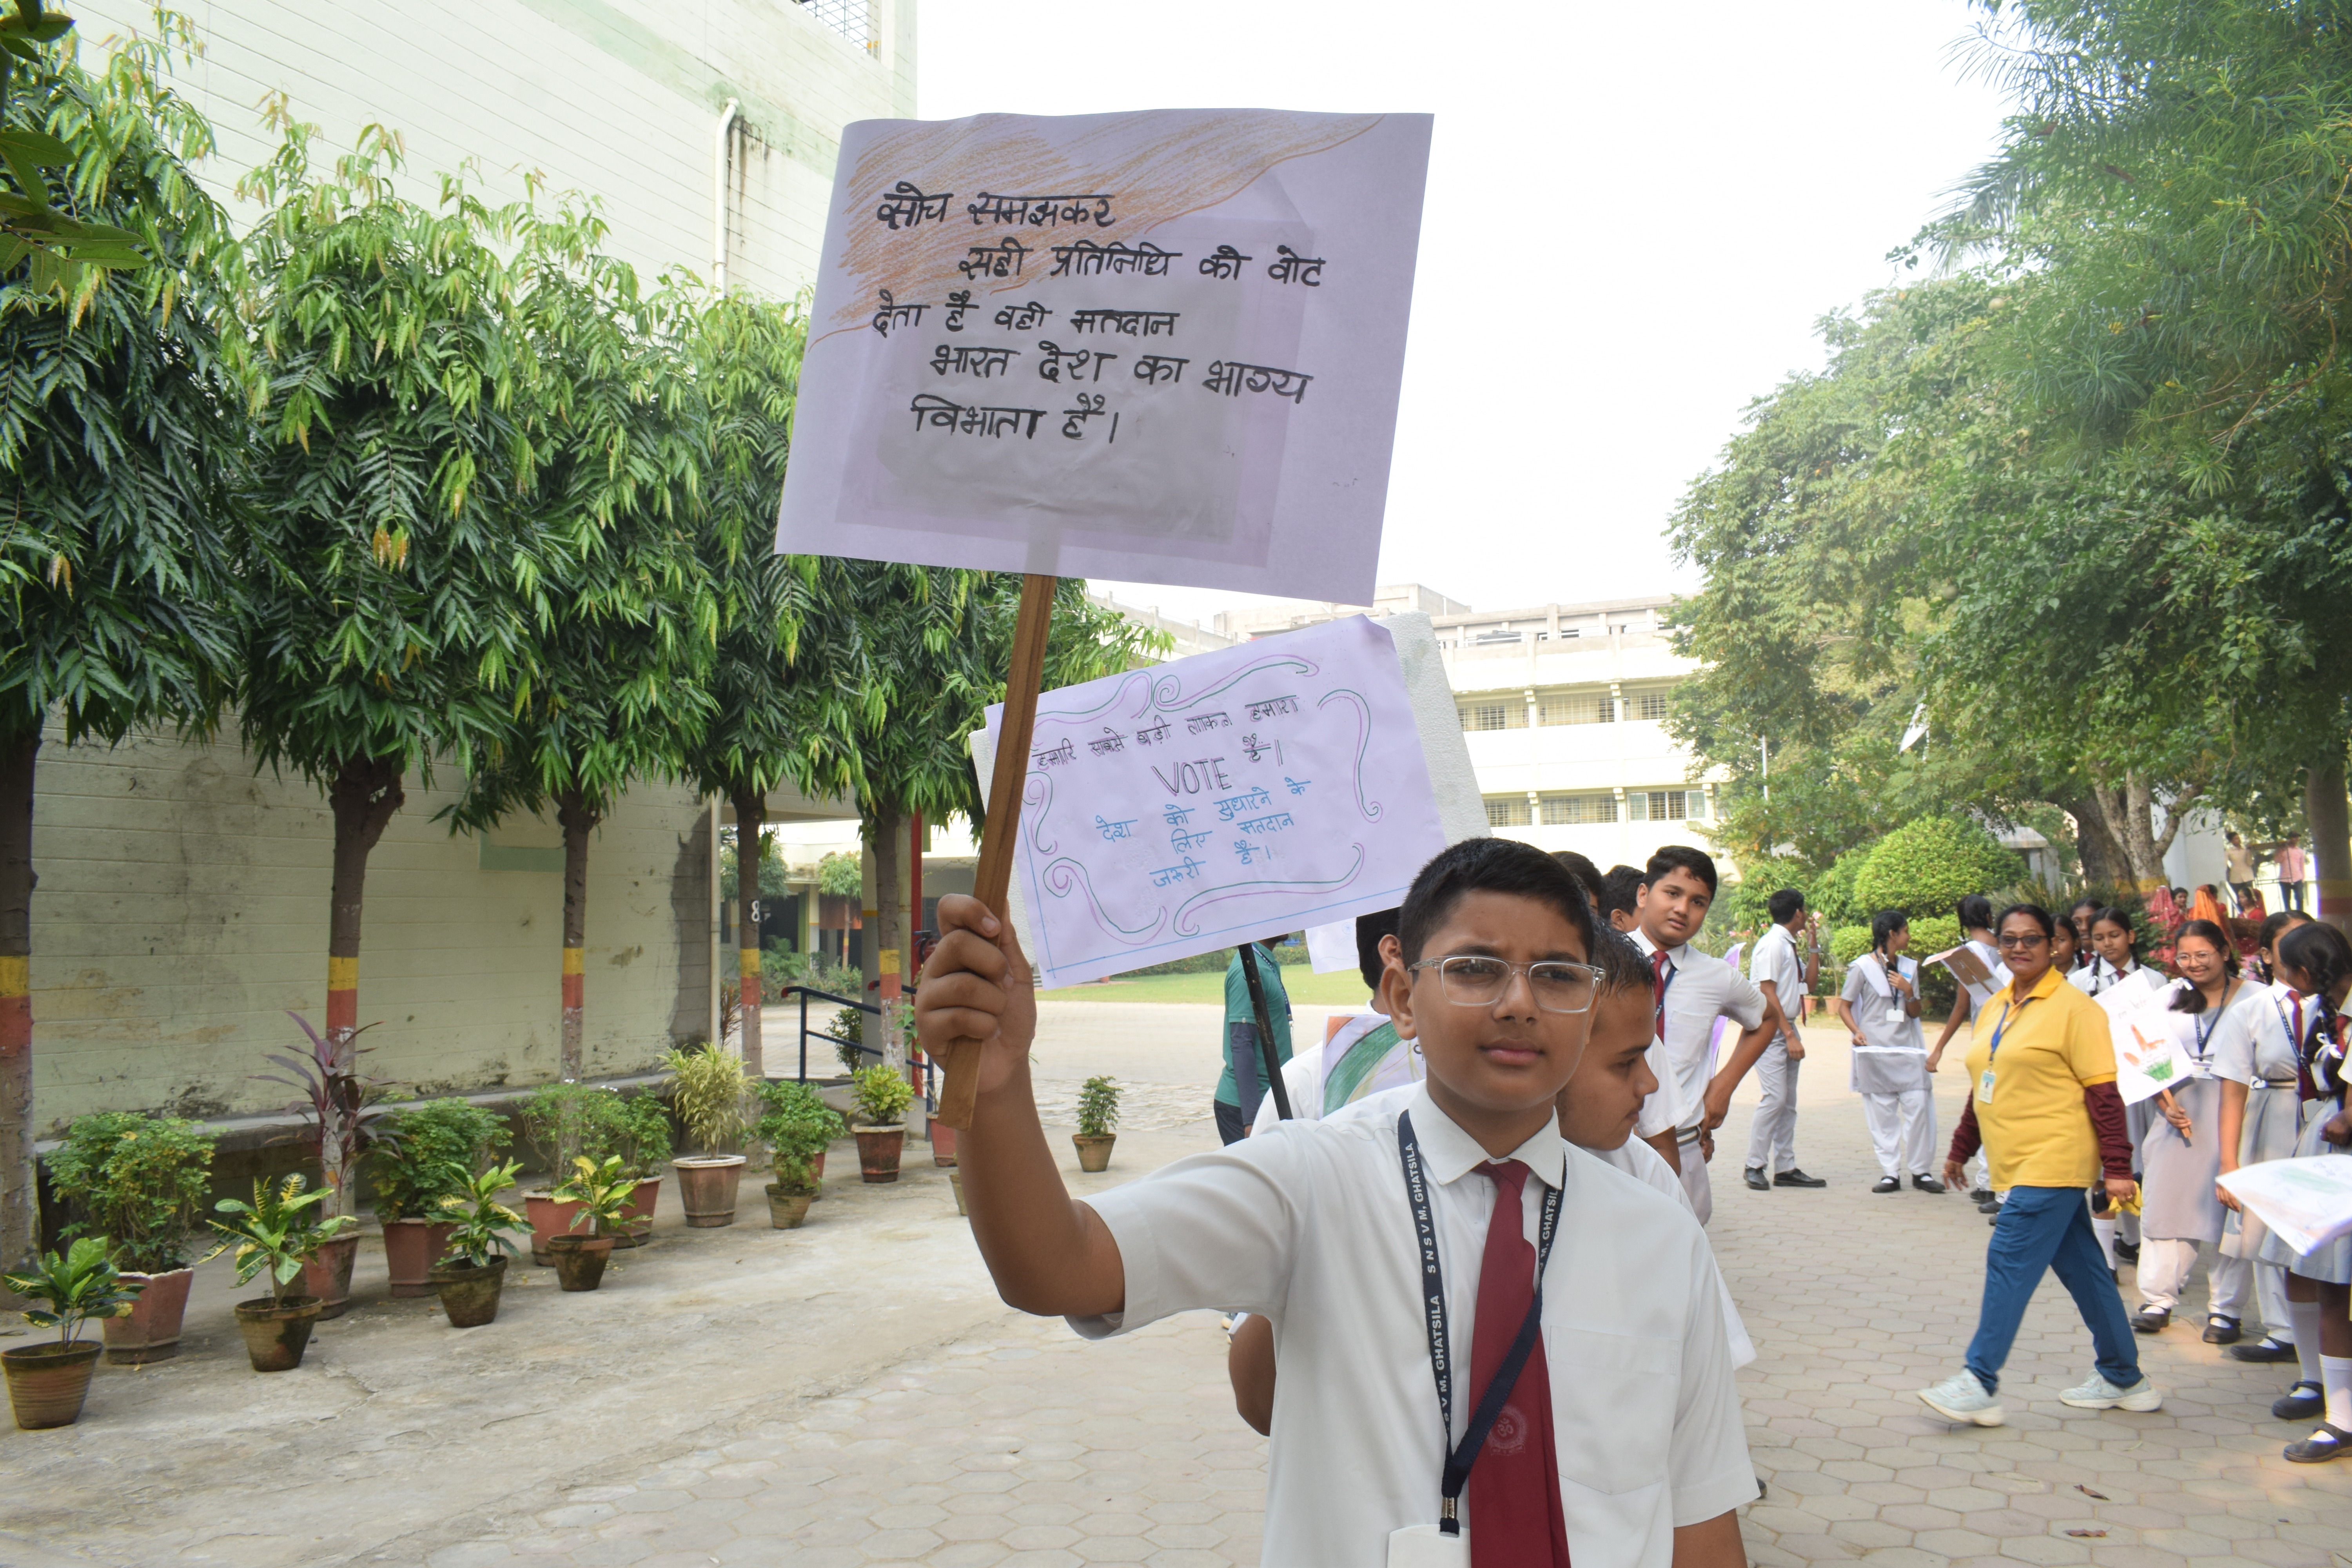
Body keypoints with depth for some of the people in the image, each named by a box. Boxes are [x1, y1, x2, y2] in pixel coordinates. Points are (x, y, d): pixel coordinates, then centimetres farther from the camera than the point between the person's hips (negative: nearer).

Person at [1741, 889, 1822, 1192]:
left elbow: (1809, 982, 21)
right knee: (1775, 1098, -14)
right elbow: (1768, 994, -18)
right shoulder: (1772, 945, -14)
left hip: (1787, 1029, 10)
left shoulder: (1791, 946, 13)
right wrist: (1790, 1035, -20)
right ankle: (1755, 1166, -6)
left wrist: (1813, 946, 13)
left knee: (1788, 1103, 10)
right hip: (1771, 1030, -10)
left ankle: (1785, 1169, 14)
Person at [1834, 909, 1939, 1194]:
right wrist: (1857, 1032, -14)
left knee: (1918, 1106, -5)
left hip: (1907, 1049, 3)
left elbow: (1915, 1013, 15)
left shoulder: (1909, 967, 13)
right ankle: (1890, 1173, 5)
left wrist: (1908, 991, -5)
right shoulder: (1863, 966, 0)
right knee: (1882, 1112, -1)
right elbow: (1844, 1006, 2)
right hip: (1875, 1050, -3)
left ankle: (1921, 1171, 4)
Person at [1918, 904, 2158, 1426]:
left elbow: (2103, 1092, -12)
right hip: (2017, 1164, 8)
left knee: (2010, 1262, -10)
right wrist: (1960, 1150, 22)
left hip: (2051, 1163, -8)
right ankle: (2125, 1380, 26)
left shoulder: (2074, 1008, -9)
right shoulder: (1994, 1008, 13)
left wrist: (2117, 1167, -16)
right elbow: (1984, 1088, 20)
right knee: (2081, 1269, 15)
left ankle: (1981, 1383, -6)